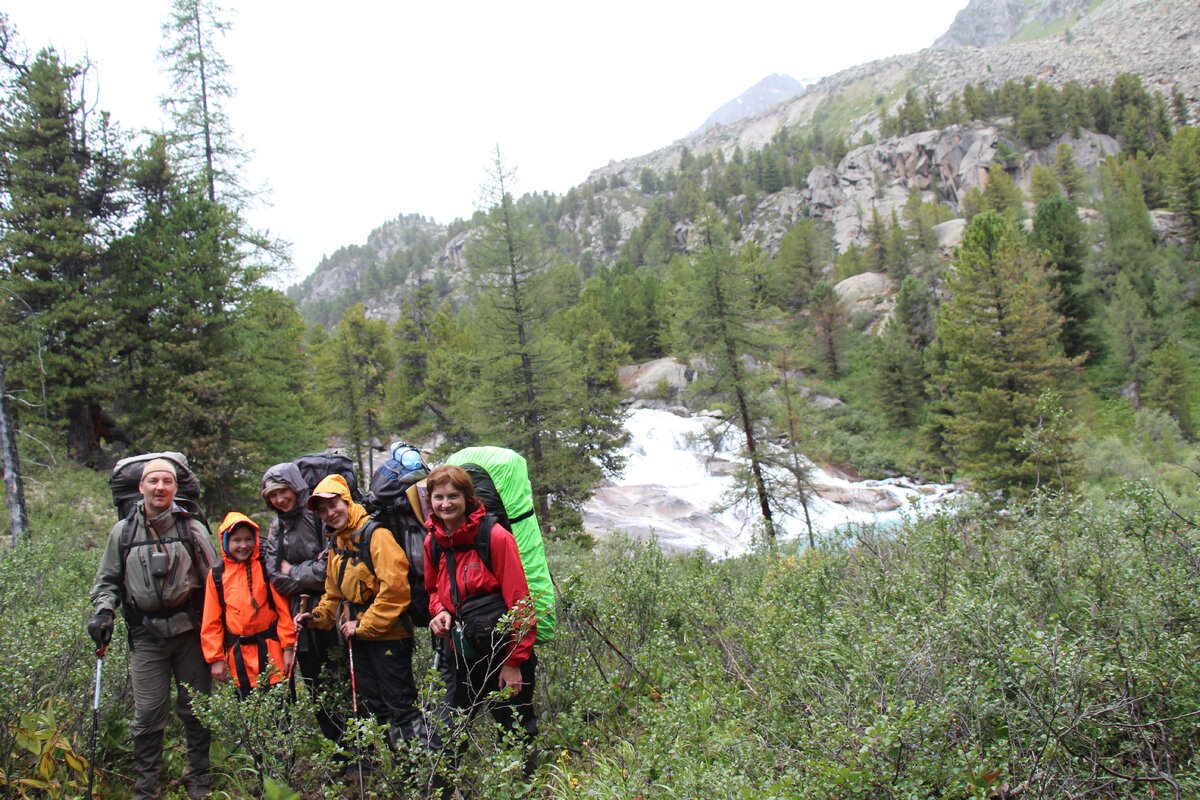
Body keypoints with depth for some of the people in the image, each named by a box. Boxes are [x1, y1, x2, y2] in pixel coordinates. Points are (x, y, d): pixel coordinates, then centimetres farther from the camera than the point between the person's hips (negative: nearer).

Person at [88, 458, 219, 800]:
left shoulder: (193, 529, 3)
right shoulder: (123, 532, 7)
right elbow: (107, 580, 17)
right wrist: (103, 611, -1)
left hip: (190, 631, 0)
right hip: (146, 635, 0)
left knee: (196, 710, 8)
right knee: (147, 714, 0)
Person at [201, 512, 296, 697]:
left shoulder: (266, 569, -2)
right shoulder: (217, 576, 4)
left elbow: (283, 609, -2)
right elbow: (212, 622, 7)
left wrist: (288, 647, -5)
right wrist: (216, 658, 4)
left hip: (270, 649, -2)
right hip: (238, 655, 2)